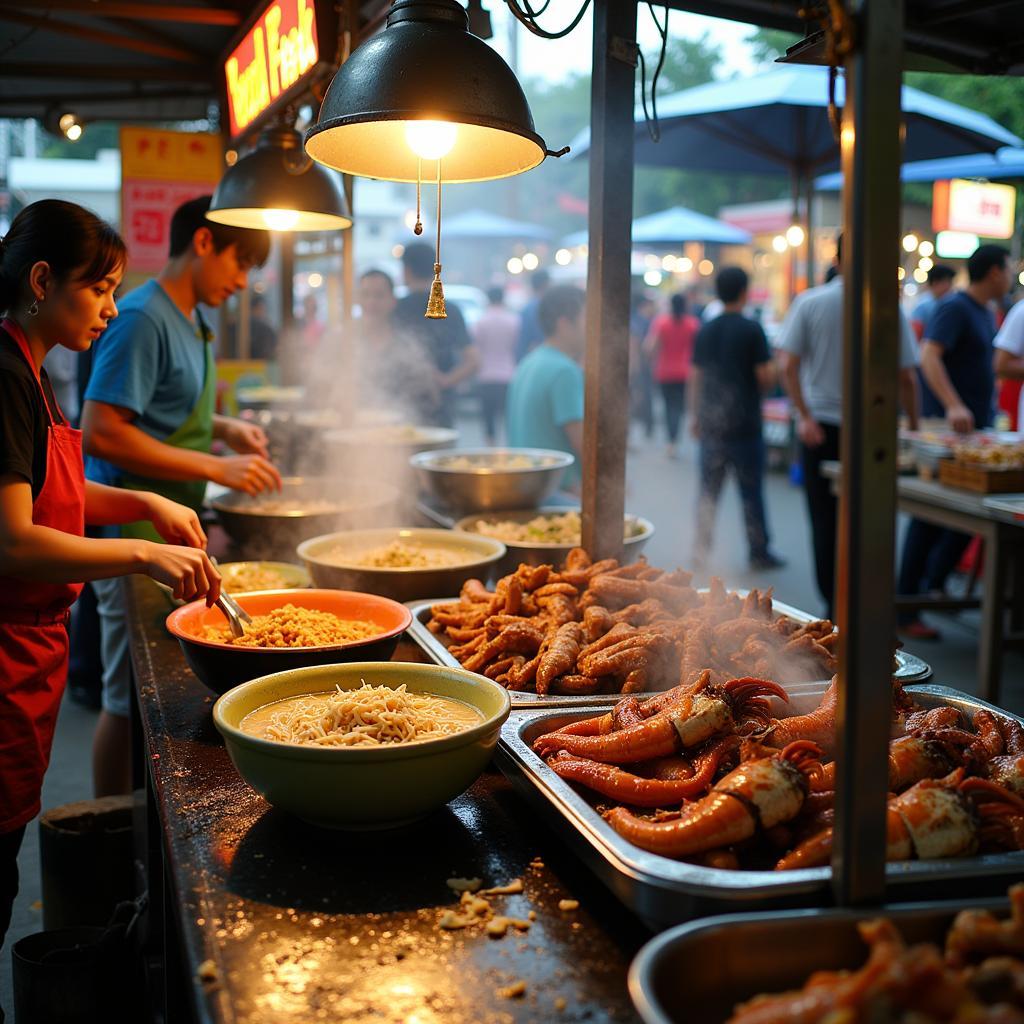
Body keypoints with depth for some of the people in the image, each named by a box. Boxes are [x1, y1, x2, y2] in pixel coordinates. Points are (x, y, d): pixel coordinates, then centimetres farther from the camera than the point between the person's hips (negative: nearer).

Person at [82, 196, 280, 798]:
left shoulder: (192, 323, 15)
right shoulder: (143, 320, -15)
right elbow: (101, 433, -22)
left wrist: (223, 427, 11)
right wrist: (215, 467, -21)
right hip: (135, 530, -9)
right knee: (130, 697, -1)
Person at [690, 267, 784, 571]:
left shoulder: (705, 331, 6)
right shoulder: (752, 329, -9)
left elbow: (695, 377, 12)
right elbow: (766, 376, -12)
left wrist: (695, 416, 20)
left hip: (710, 421, 4)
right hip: (744, 422, -4)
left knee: (709, 489, 10)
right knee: (751, 490, 4)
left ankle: (701, 548, 10)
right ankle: (759, 553, 10)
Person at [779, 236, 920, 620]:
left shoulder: (809, 303, -3)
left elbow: (788, 365, -9)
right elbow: (907, 378, -1)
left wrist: (805, 416, -7)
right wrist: (913, 426, 10)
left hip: (820, 428, 0)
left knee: (825, 521, 7)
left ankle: (834, 606, 10)